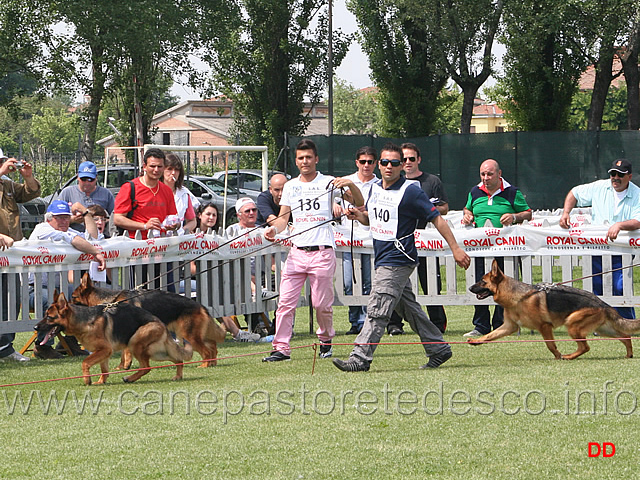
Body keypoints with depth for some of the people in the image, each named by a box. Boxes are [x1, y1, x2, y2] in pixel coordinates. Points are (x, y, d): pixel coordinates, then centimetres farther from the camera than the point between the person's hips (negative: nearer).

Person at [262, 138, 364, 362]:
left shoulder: (328, 183, 3)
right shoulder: (290, 186, 14)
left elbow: (359, 203, 0)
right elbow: (283, 217, 14)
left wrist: (351, 185, -20)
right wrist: (274, 228, -8)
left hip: (322, 252, -3)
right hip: (297, 251, 3)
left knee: (322, 304, 0)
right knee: (286, 302, -6)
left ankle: (325, 341, 22)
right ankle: (281, 348, -5)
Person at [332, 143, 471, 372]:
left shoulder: (411, 191, -12)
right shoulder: (376, 188, 11)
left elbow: (436, 218, -11)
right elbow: (372, 219, 27)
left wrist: (455, 249, -14)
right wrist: (358, 215, 3)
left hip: (398, 260, -9)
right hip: (383, 259, 9)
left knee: (377, 311, -11)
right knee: (409, 309, 15)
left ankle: (360, 359, -12)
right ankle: (438, 350, 24)